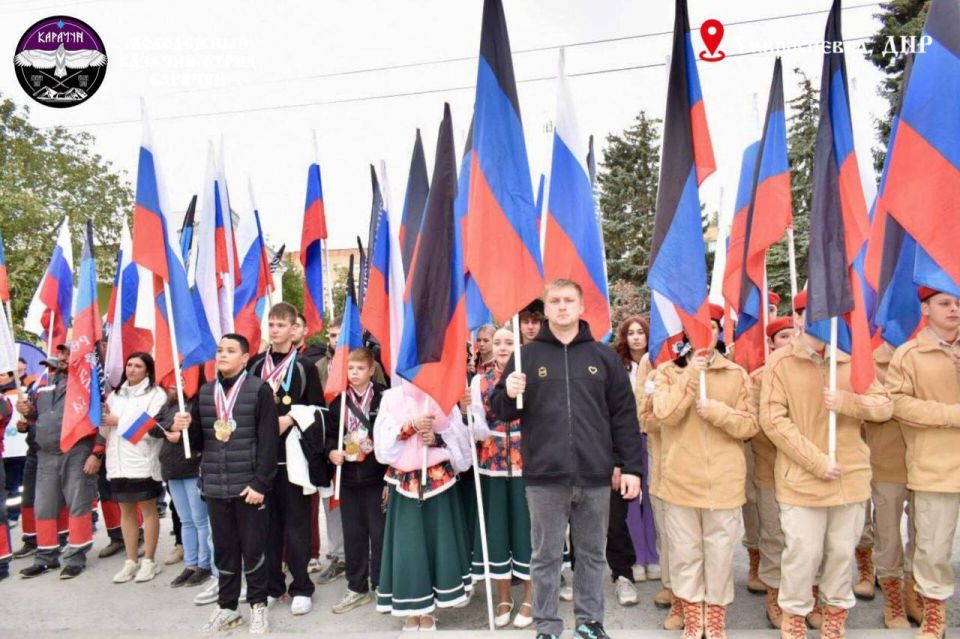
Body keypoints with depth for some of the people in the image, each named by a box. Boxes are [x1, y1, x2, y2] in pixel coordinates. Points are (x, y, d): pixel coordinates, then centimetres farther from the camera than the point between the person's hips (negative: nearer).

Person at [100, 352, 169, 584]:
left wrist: (119, 421, -8)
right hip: (118, 462, 6)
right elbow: (106, 431, 15)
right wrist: (104, 418, -6)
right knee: (126, 511, 10)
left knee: (148, 509, 2)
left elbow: (151, 428, -14)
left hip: (143, 462, -5)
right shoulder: (116, 394, 15)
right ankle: (131, 561, 19)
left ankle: (149, 561, 11)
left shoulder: (156, 394, -3)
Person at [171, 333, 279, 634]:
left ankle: (258, 605, 23)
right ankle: (227, 606, 30)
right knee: (223, 548, 15)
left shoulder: (259, 389, -7)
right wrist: (185, 428, -10)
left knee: (253, 548, 7)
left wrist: (260, 483, -14)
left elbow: (268, 440, -11)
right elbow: (198, 442, 12)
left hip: (249, 485, -4)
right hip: (214, 486, 5)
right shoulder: (204, 392, 9)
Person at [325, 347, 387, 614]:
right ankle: (356, 588, 26)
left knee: (379, 533, 6)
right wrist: (331, 451, -9)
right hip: (348, 479, 4)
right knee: (352, 534, 12)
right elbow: (330, 435, 14)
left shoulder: (385, 398, -6)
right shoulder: (338, 402, 7)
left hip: (377, 478, -4)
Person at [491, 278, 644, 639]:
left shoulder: (603, 356, 6)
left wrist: (632, 466, 2)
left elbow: (624, 415, 6)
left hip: (595, 477, 1)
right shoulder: (527, 355, 4)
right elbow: (501, 411, 6)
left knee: (592, 554, 15)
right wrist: (509, 395, -17)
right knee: (546, 556, 10)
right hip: (544, 477, -1)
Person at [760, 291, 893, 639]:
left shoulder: (851, 359, 6)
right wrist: (816, 461, -15)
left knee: (842, 552, 14)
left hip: (850, 476, 4)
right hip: (801, 477, -4)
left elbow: (885, 405, 7)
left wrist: (847, 402, -14)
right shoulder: (781, 360, -6)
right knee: (803, 553, -1)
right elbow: (773, 420, -10)